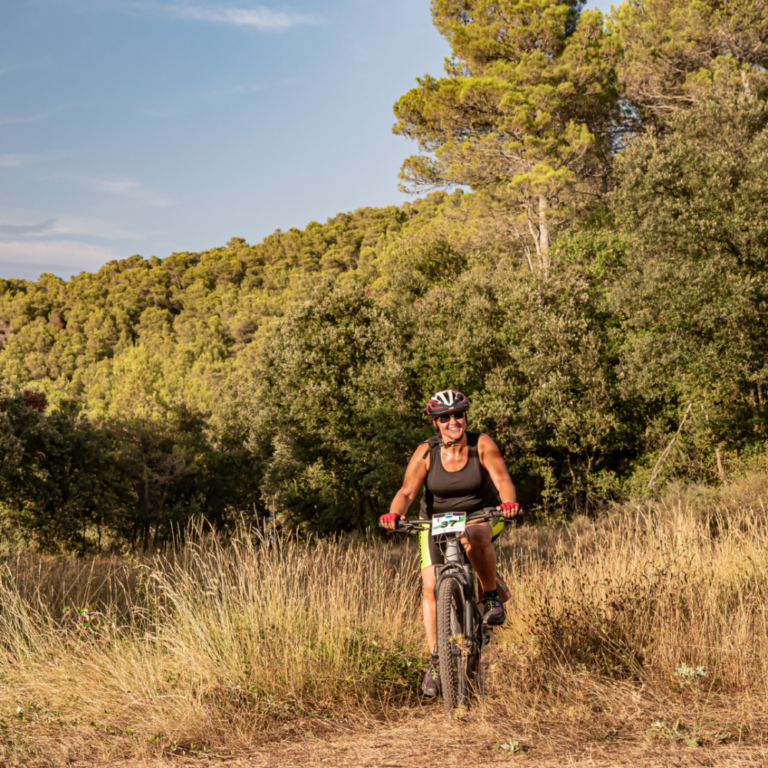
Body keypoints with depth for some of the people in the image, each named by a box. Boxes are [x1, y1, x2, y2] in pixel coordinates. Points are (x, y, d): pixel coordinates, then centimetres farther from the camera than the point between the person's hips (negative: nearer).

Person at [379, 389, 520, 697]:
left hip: (481, 515, -2)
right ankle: (435, 659, 2)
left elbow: (502, 479, -29)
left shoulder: (482, 445, -17)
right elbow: (407, 491, -24)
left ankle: (491, 597, -13)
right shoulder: (426, 453, -15)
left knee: (475, 537, -38)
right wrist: (394, 513, -45)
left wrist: (508, 501, -51)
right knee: (431, 587, -10)